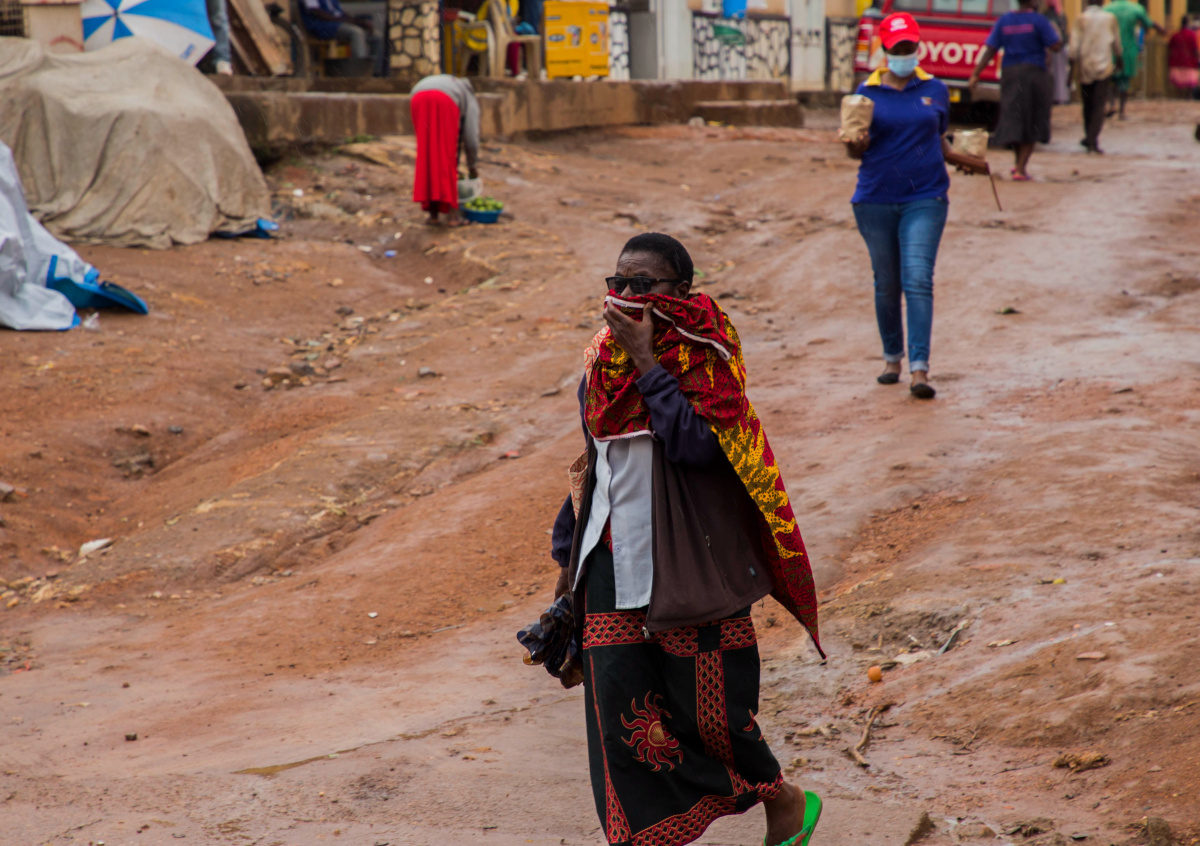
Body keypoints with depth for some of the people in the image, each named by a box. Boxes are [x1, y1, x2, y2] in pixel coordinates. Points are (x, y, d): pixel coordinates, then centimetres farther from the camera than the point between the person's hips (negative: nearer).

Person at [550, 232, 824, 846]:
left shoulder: (705, 358, -10)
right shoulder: (603, 361, 8)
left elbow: (696, 444, -26)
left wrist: (646, 361, -23)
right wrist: (567, 551, 19)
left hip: (688, 566, -5)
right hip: (612, 561, 5)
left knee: (707, 713, 3)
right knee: (621, 716, 1)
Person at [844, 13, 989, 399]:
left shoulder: (936, 90, 8)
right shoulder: (867, 92, 3)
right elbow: (857, 150, 4)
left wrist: (966, 161, 2)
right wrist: (856, 145, -19)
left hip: (925, 199, 0)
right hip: (875, 201, 0)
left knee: (918, 280, -13)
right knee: (886, 284, 9)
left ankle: (919, 368, -18)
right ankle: (892, 357, 27)